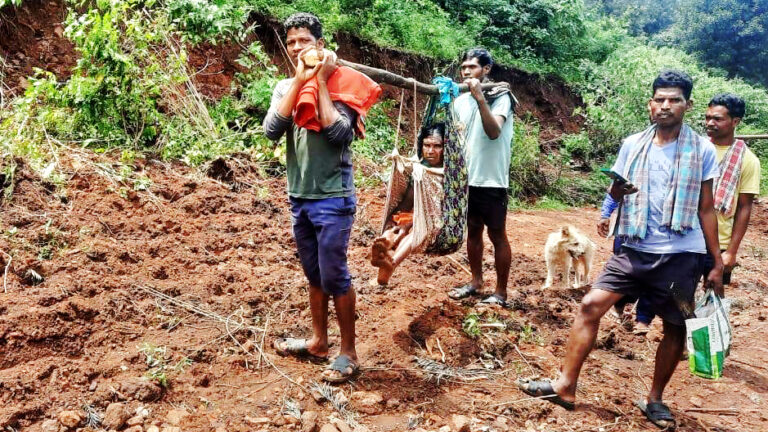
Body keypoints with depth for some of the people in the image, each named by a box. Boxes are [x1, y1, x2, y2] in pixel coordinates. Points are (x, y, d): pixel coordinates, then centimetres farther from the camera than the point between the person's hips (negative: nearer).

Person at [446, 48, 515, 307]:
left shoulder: (500, 97, -9)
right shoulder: (460, 100, 9)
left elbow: (494, 132, -26)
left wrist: (479, 97, -29)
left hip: (491, 180, -6)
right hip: (467, 178, 6)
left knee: (497, 235, 2)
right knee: (472, 230, 16)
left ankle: (501, 292, 11)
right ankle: (476, 281, 30)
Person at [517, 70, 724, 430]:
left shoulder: (702, 151, -2)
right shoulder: (632, 146, 4)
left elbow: (706, 210, 3)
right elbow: (615, 194, 11)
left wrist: (717, 263, 2)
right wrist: (617, 189, -15)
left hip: (682, 255, -1)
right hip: (635, 249, 2)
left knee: (675, 327, 8)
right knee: (591, 305, -8)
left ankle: (654, 400, 27)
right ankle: (565, 386, -1)